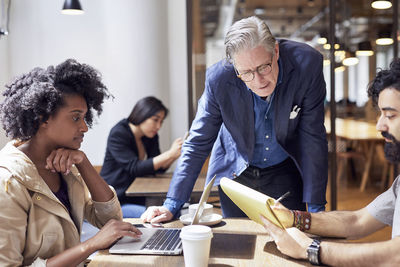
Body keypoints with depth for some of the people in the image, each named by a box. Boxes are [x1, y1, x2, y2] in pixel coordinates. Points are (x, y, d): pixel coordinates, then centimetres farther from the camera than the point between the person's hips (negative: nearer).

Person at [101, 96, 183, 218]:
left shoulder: (151, 136, 7)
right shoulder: (118, 134, -15)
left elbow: (158, 168, 1)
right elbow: (135, 169, -24)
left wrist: (175, 154, -18)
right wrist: (169, 154, -30)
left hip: (137, 199, 7)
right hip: (113, 202, -7)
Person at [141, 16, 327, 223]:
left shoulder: (307, 64, -25)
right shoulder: (218, 79, -24)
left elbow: (313, 137, -17)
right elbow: (198, 142, -13)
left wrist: (315, 207, -15)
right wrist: (171, 205, -16)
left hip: (285, 172, 0)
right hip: (235, 173, 0)